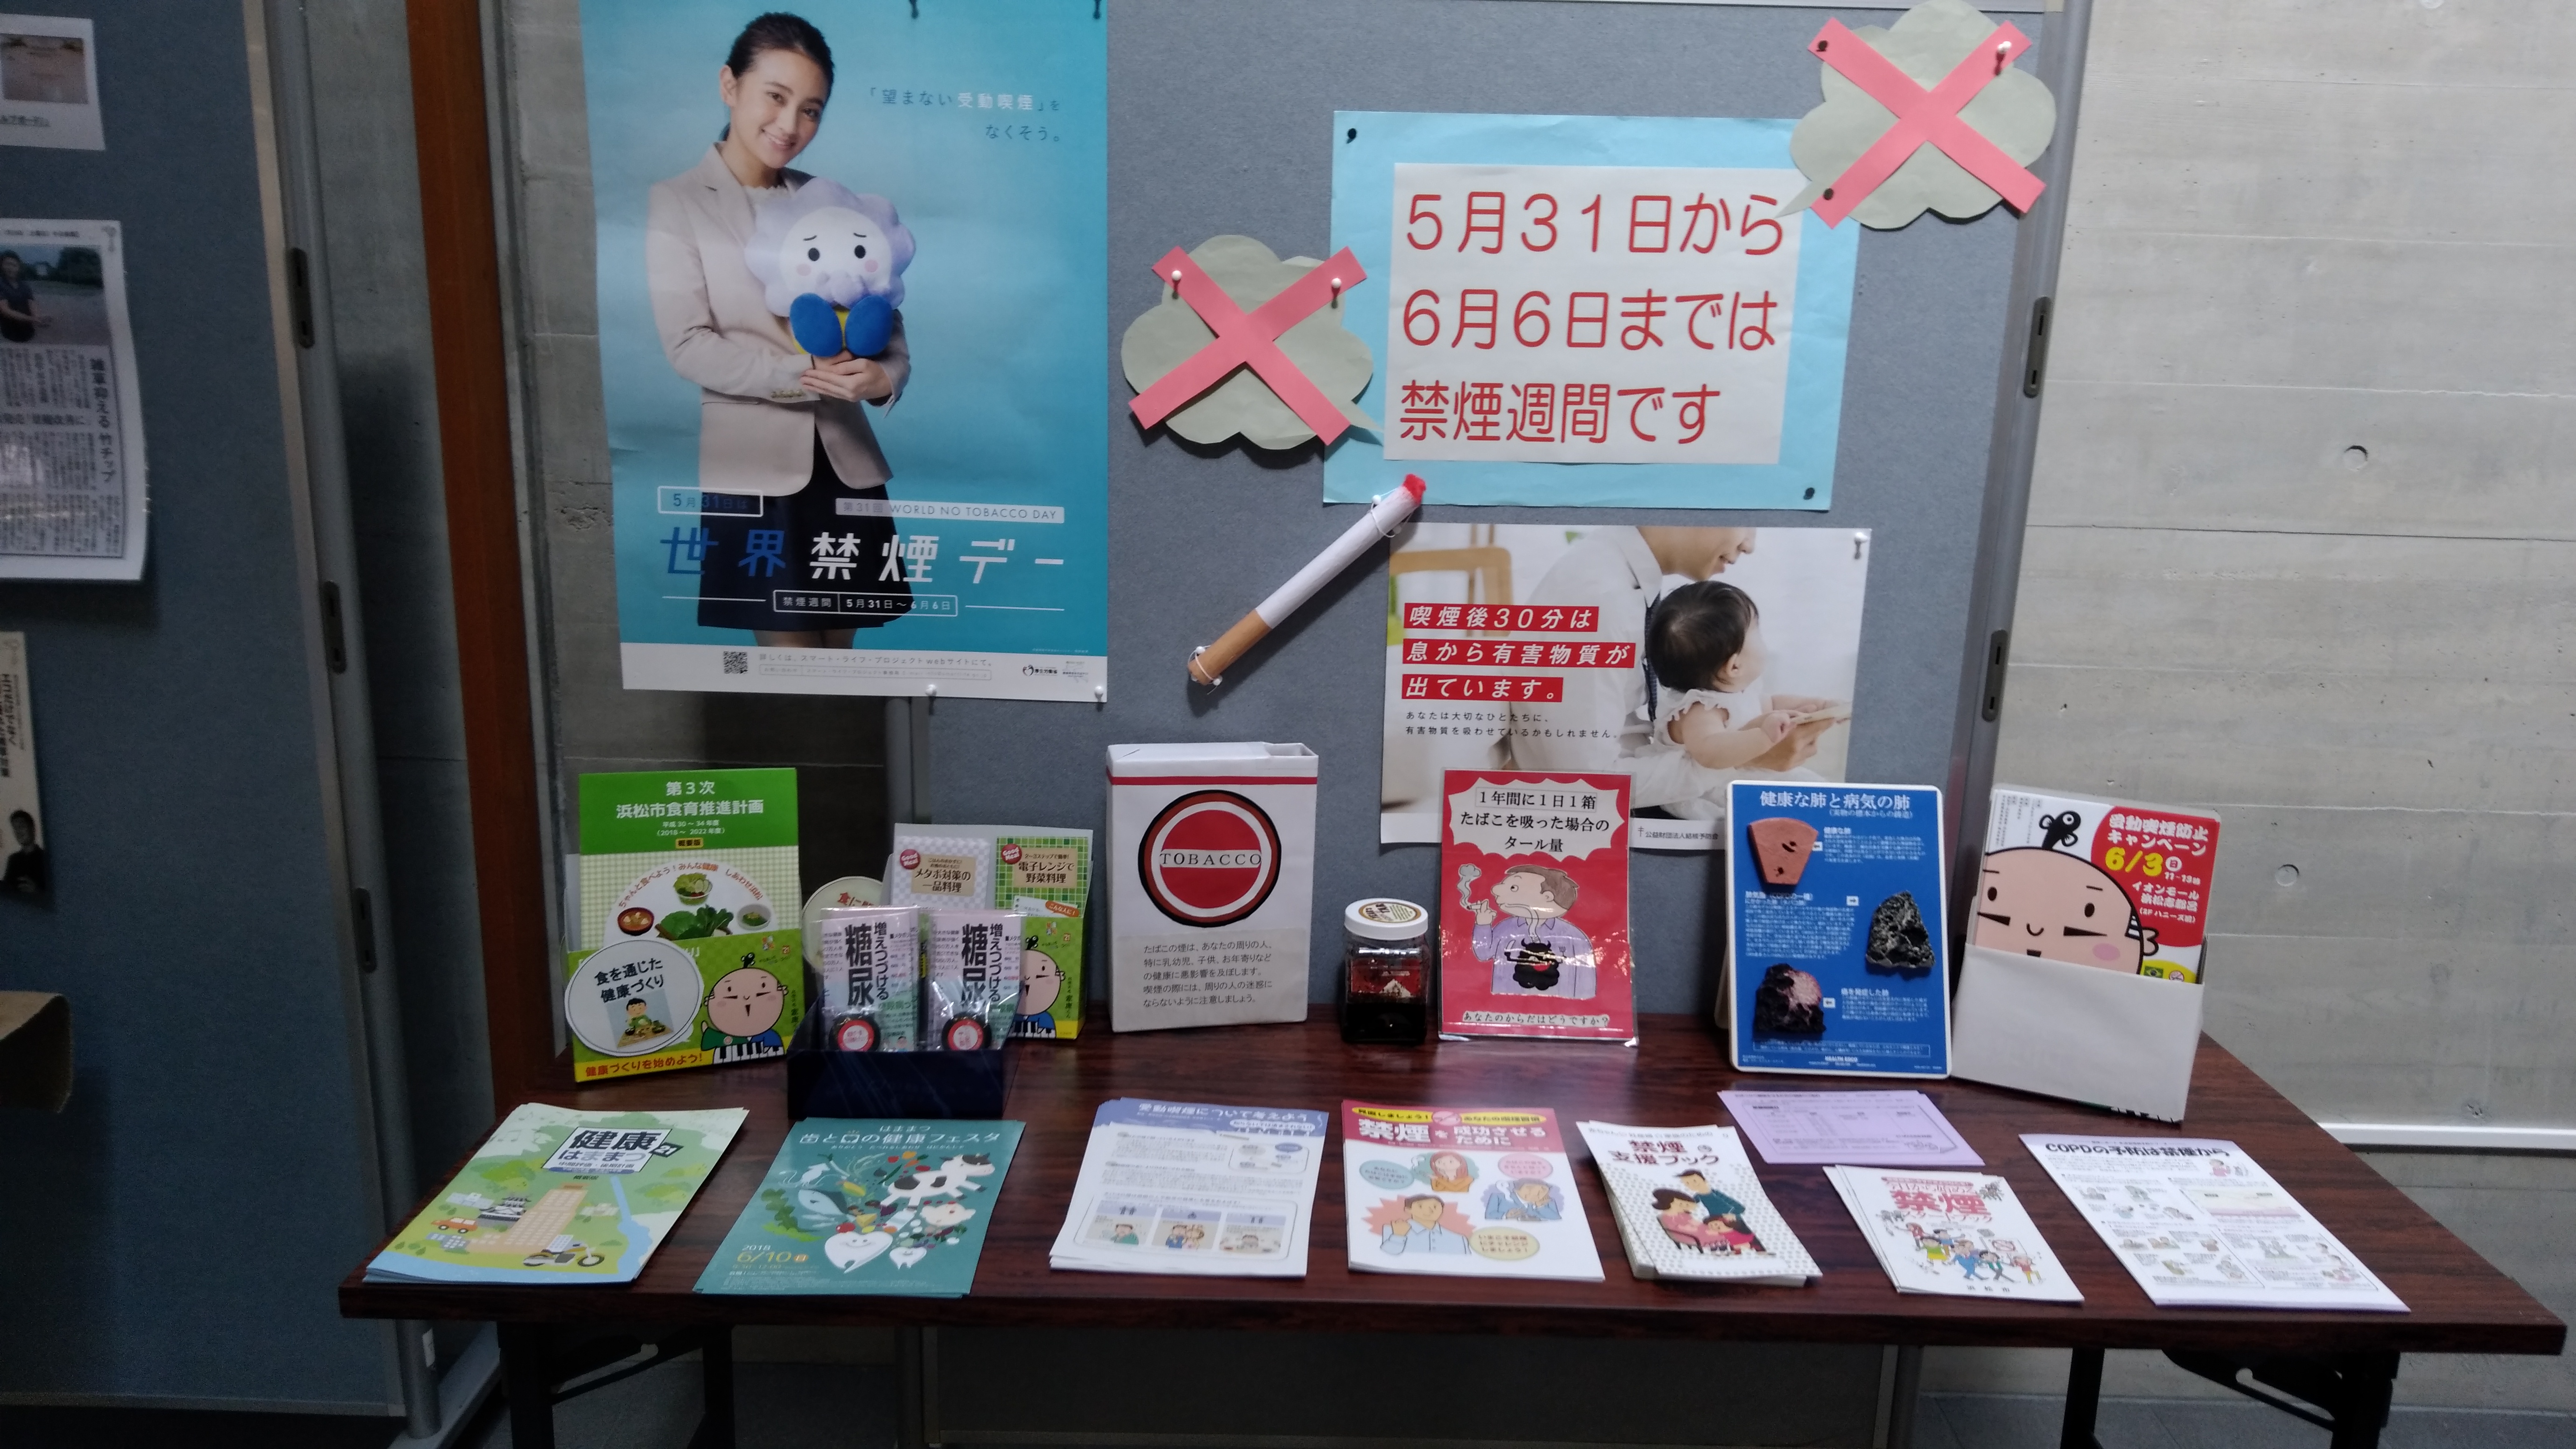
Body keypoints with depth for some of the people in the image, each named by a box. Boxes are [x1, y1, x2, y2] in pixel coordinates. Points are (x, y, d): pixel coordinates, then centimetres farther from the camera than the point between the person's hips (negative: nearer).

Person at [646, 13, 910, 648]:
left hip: (846, 463, 4)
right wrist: (801, 375, -20)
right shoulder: (676, 204, 0)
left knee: (837, 654, 10)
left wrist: (887, 374, -13)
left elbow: (884, 313, 9)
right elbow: (688, 345, -10)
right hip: (753, 467, -4)